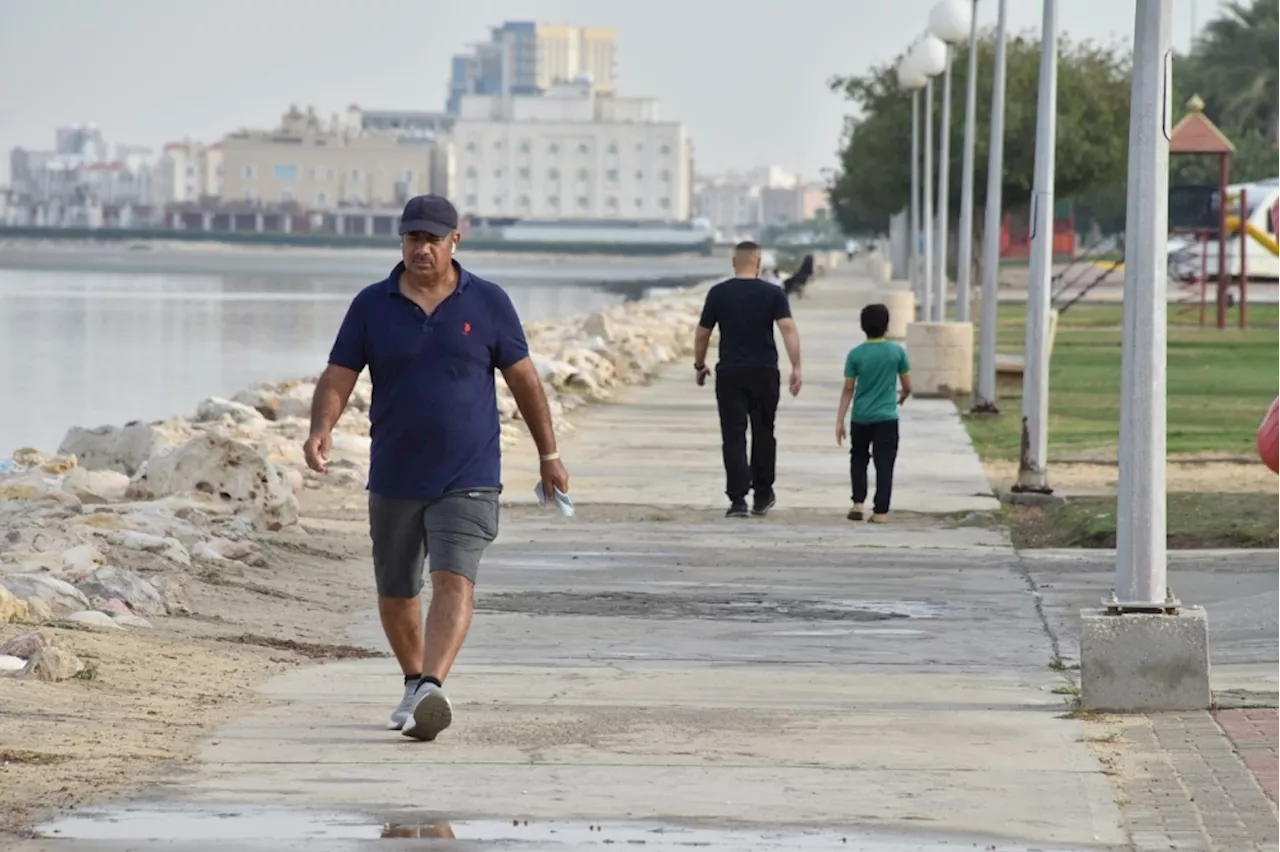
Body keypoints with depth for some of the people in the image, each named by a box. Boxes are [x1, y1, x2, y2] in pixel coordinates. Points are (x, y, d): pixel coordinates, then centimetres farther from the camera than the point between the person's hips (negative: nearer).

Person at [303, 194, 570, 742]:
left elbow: (523, 379, 8)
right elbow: (338, 378, -1)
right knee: (396, 595, 13)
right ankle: (414, 684, 35)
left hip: (467, 480, -2)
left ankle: (429, 691, -33)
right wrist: (321, 428, -21)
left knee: (454, 582, -20)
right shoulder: (372, 306, 2)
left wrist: (549, 455, 10)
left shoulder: (488, 303, 1)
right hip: (394, 480, 3)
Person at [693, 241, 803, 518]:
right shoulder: (773, 294, -1)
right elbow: (788, 329, -13)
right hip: (764, 373, 1)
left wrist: (699, 365, 19)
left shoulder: (719, 293, 0)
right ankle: (762, 496, 24)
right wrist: (796, 368, -16)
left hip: (730, 374, -1)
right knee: (763, 434, 16)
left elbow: (702, 334, 4)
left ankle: (738, 499, -13)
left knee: (734, 437, -2)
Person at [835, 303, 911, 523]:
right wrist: (902, 397, 26)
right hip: (887, 418, -1)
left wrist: (840, 420, 3)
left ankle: (858, 503, 10)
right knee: (884, 464, 1)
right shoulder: (897, 352, -5)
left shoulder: (855, 354, -5)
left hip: (860, 418, 1)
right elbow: (907, 386, 2)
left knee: (858, 459, 19)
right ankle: (880, 511, -3)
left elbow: (848, 390, -3)